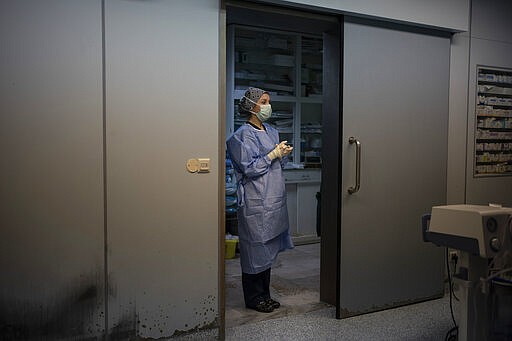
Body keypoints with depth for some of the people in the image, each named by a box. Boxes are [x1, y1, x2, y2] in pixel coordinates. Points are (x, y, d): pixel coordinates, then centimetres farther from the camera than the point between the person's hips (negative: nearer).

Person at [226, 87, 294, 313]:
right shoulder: (243, 135, -10)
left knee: (269, 247, 14)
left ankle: (264, 294, 26)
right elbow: (249, 168, -16)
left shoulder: (272, 132, 14)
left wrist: (284, 154, 0)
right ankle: (253, 298, 13)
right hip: (255, 202, -8)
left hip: (274, 200, 8)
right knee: (255, 248, 0)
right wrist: (274, 154, -15)